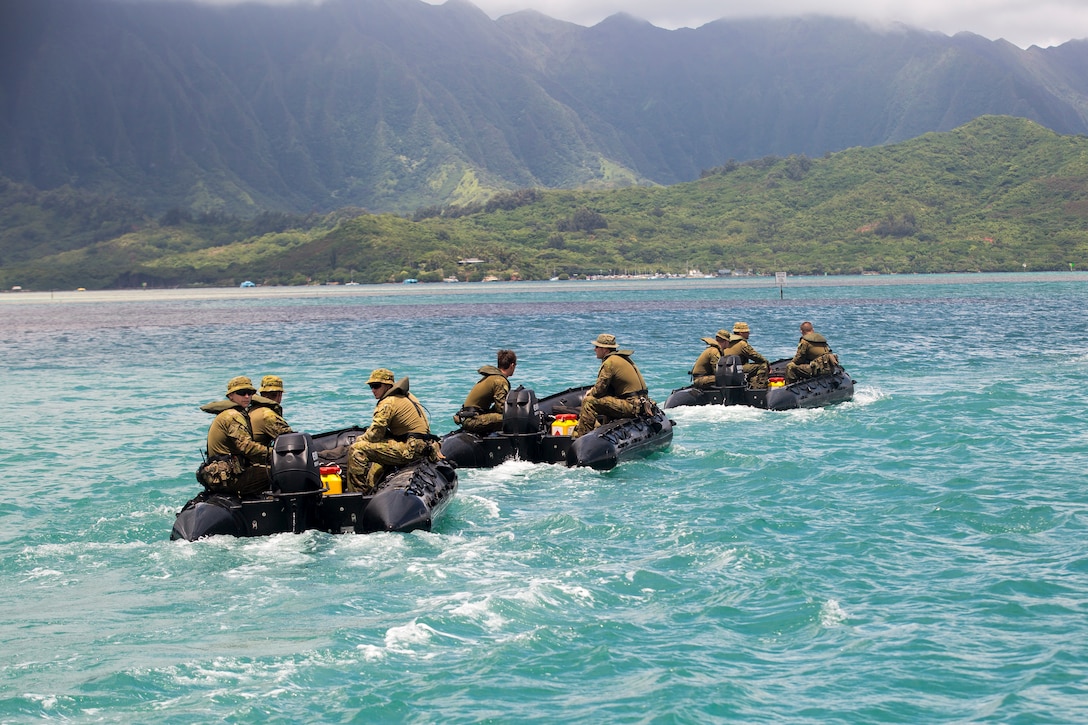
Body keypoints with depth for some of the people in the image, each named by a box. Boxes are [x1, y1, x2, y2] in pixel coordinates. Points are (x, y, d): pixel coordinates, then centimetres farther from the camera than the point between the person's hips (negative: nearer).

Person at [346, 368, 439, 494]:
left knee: (357, 450, -13)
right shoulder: (407, 396, 18)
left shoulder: (388, 403, -11)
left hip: (411, 449, -10)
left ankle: (358, 492, -13)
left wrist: (359, 440, 8)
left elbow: (374, 435, -13)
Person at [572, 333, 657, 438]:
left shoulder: (609, 362, -12)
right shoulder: (622, 358, 17)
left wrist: (589, 394, 9)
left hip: (631, 406, -10)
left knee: (589, 402, -13)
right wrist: (594, 390, 19)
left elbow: (599, 390, -11)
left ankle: (578, 436, -13)